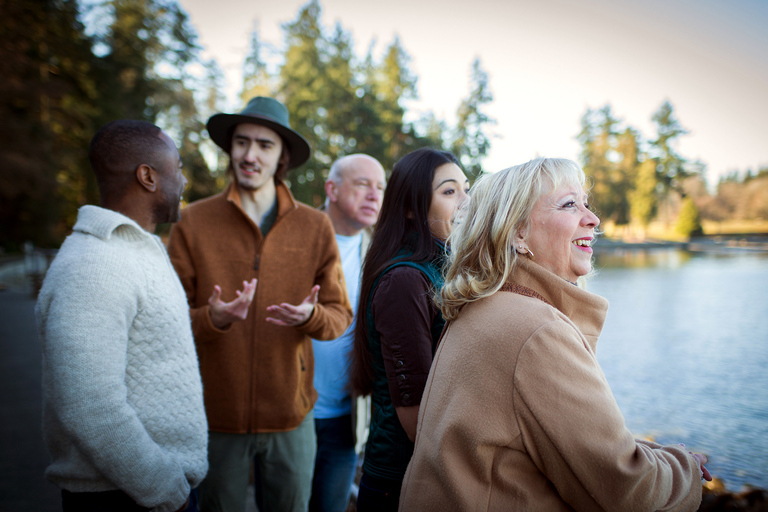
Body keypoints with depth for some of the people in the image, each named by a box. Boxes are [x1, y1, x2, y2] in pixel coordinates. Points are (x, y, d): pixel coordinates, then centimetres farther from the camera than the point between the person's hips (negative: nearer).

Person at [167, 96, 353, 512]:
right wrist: (213, 318, -24)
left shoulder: (315, 226, -1)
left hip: (291, 415, 1)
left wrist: (311, 316, -20)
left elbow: (340, 315, 2)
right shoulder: (194, 222, -5)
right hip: (217, 415, -1)